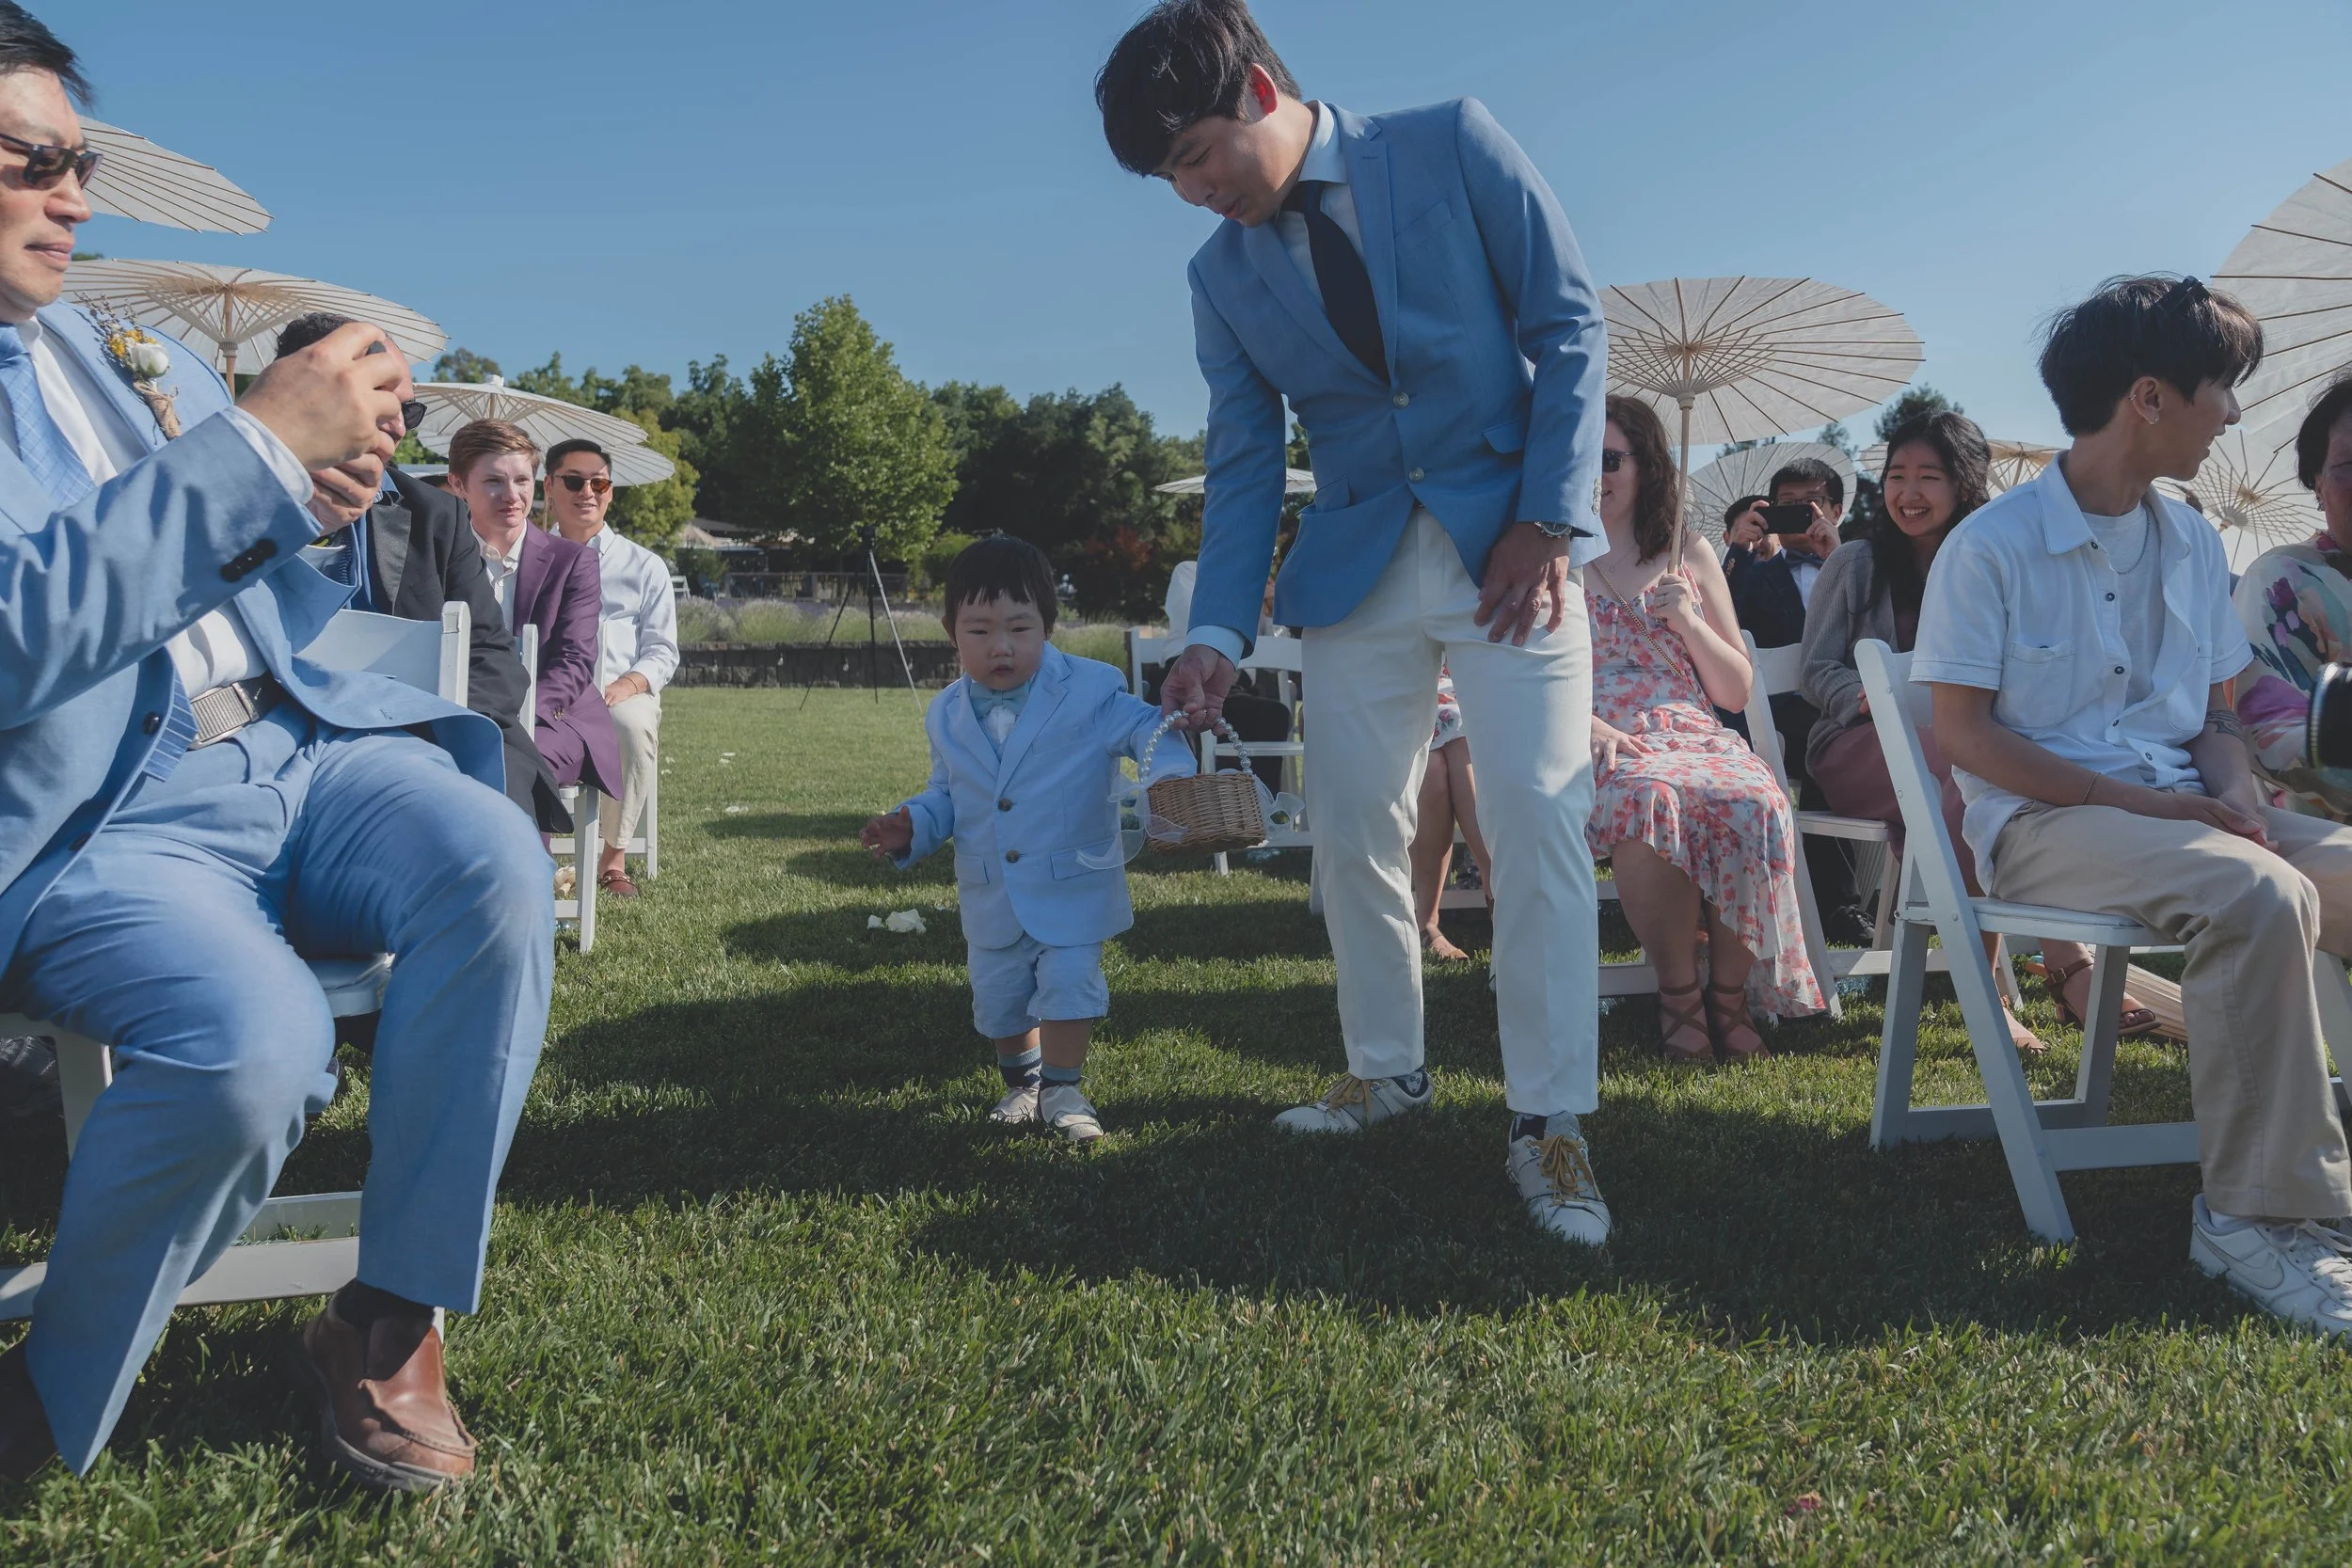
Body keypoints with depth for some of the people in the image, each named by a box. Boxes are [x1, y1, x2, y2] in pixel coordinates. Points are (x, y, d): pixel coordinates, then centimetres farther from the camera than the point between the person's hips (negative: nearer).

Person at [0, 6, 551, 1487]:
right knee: (255, 1040, -34)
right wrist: (264, 444, -19)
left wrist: (323, 480, 1)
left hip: (292, 746, 6)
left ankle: (387, 1323, -11)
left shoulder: (143, 351, 19)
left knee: (498, 865, -25)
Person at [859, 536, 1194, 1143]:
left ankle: (1063, 1091, 13)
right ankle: (1021, 1084, 39)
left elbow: (1143, 726, -11)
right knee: (997, 996, 14)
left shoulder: (1089, 692, -13)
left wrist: (1171, 772, -32)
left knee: (1069, 984, -9)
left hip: (1075, 887, -4)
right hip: (991, 898, 4)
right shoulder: (948, 717, 1)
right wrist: (911, 827, -7)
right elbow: (946, 795, 12)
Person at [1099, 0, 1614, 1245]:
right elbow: (1242, 466, 7)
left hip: (1511, 537, -3)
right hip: (1355, 565, 4)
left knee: (1536, 816, -10)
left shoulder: (1453, 147, -3)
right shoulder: (1223, 277, 6)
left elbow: (1568, 322, -3)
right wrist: (1219, 634, -5)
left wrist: (1546, 519, -11)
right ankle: (1386, 1069, 24)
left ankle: (1549, 1121, -2)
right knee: (1351, 831, 3)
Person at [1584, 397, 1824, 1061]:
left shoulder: (1692, 559, 20)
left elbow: (1737, 693, 16)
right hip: (1604, 749, -2)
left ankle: (1729, 993, -17)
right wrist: (1584, 725, -16)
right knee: (1650, 800, -39)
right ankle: (1676, 992, -22)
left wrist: (1687, 620, 0)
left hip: (1696, 738, 2)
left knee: (1756, 806, -34)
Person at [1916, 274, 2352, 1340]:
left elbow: (2215, 711, 21)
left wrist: (2235, 791, -4)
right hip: (2041, 821, -7)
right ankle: (2265, 1213, -25)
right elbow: (1962, 730, -9)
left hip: (2178, 805, 7)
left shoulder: (2193, 546, 17)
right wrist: (2137, 802, -16)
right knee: (2259, 894, -34)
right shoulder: (1991, 546, -5)